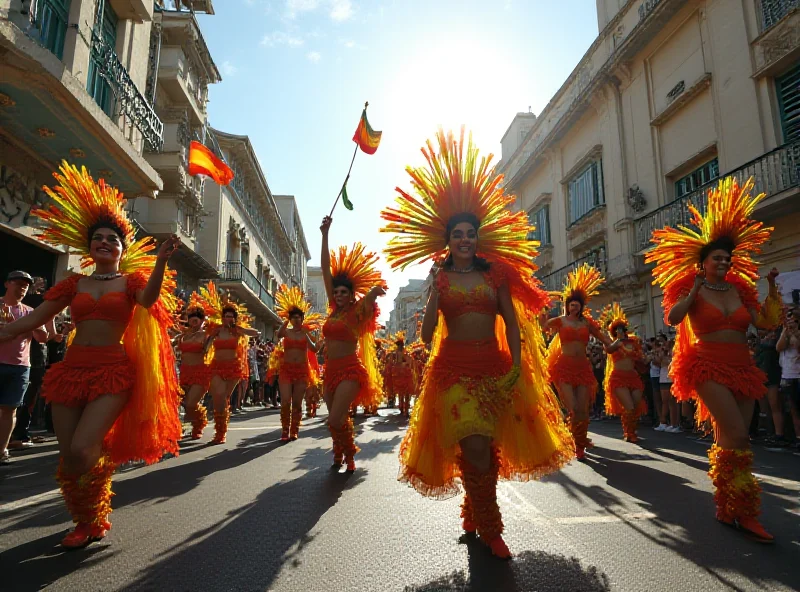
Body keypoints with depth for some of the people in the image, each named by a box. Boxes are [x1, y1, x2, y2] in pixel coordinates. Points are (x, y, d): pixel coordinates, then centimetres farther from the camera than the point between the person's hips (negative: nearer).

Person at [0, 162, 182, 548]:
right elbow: (33, 320, 12)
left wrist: (160, 261, -38)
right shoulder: (75, 283, 12)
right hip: (72, 368, 4)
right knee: (67, 457, 5)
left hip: (113, 371, -4)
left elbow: (148, 300, -21)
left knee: (81, 451, -16)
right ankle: (84, 522, 30)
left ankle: (94, 519, 12)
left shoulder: (130, 281, 3)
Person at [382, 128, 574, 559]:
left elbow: (512, 322, 6)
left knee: (489, 449, 8)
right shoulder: (439, 277, 4)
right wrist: (434, 296, -14)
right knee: (474, 447, -15)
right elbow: (427, 335, -2)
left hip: (495, 365, 2)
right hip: (454, 366, -2)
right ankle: (489, 529, 9)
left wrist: (516, 366, -4)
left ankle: (473, 513, 36)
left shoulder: (496, 273, 8)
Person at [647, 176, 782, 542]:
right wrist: (695, 289, -17)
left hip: (743, 370, 5)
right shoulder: (690, 290, -1)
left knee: (729, 442, 9)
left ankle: (727, 508, 21)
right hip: (710, 369, -5)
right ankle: (743, 512, -4)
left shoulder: (739, 289, 13)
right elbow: (672, 317, -19)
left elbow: (766, 323, 8)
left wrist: (771, 288, 4)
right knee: (737, 438, -16)